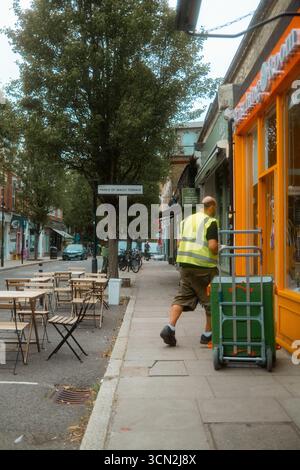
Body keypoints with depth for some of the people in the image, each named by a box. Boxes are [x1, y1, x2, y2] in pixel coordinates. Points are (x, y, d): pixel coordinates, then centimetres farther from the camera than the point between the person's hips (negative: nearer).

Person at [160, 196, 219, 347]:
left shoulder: (186, 220, 14)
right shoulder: (211, 222, -7)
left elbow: (180, 243, 15)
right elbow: (213, 246, -17)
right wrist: (219, 251, 3)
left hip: (185, 264, 6)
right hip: (204, 266, -6)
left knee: (183, 296, 7)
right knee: (210, 300, 9)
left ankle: (170, 327, -8)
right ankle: (208, 334, 17)